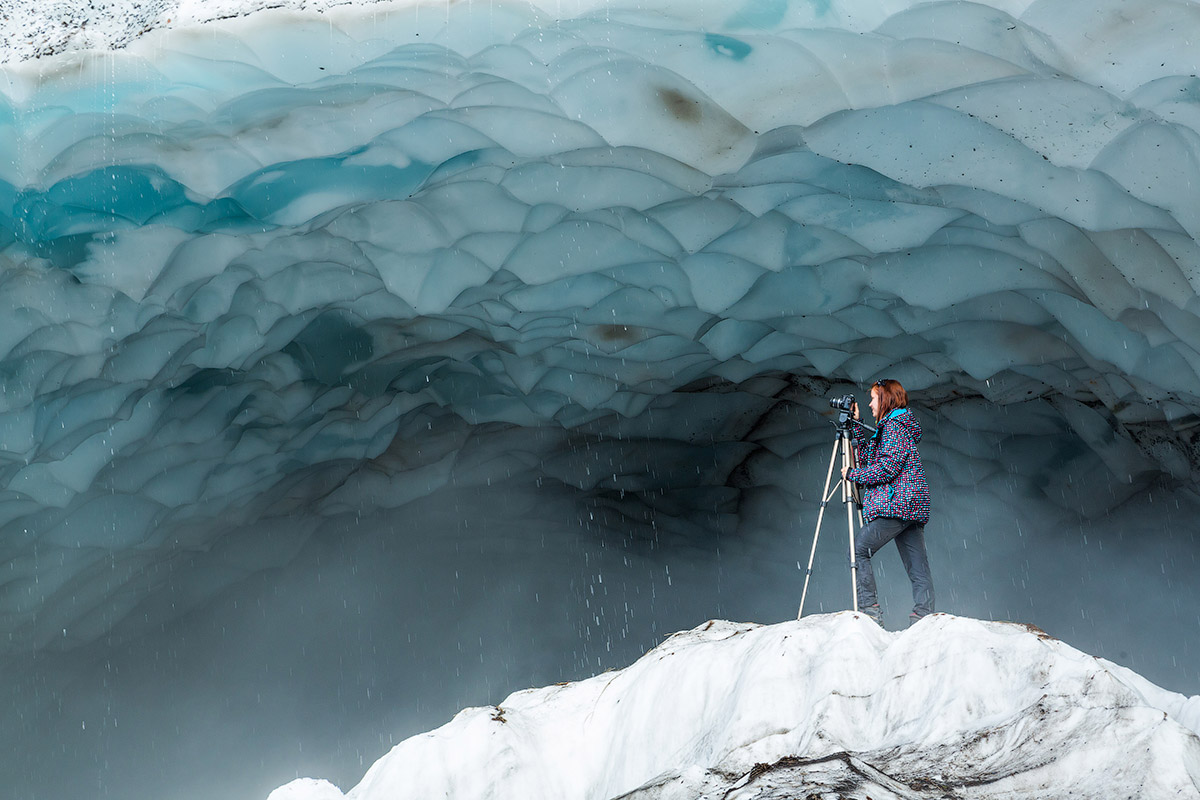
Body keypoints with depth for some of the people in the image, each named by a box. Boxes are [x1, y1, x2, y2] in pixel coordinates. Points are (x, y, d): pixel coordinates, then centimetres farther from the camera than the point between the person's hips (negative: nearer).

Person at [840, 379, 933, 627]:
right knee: (918, 568, 2)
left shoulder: (895, 425, -7)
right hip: (913, 507, 10)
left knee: (859, 550, -6)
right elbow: (868, 459, 25)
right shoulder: (892, 426, 23)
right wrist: (857, 427, 24)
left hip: (897, 503, -10)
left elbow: (887, 468, -16)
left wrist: (852, 475, -6)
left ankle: (870, 610, -11)